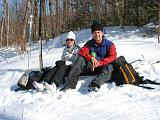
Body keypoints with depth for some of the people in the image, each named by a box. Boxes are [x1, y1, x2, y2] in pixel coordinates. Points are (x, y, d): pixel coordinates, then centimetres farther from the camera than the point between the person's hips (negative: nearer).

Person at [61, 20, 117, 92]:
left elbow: (113, 57, -14)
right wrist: (91, 58, -25)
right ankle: (70, 85, -35)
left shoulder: (109, 44, -1)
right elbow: (81, 52, -5)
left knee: (109, 67, -34)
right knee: (80, 59, -23)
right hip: (91, 67, 2)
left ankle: (95, 84, -56)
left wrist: (100, 62, -28)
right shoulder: (89, 43, 7)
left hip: (102, 68, -2)